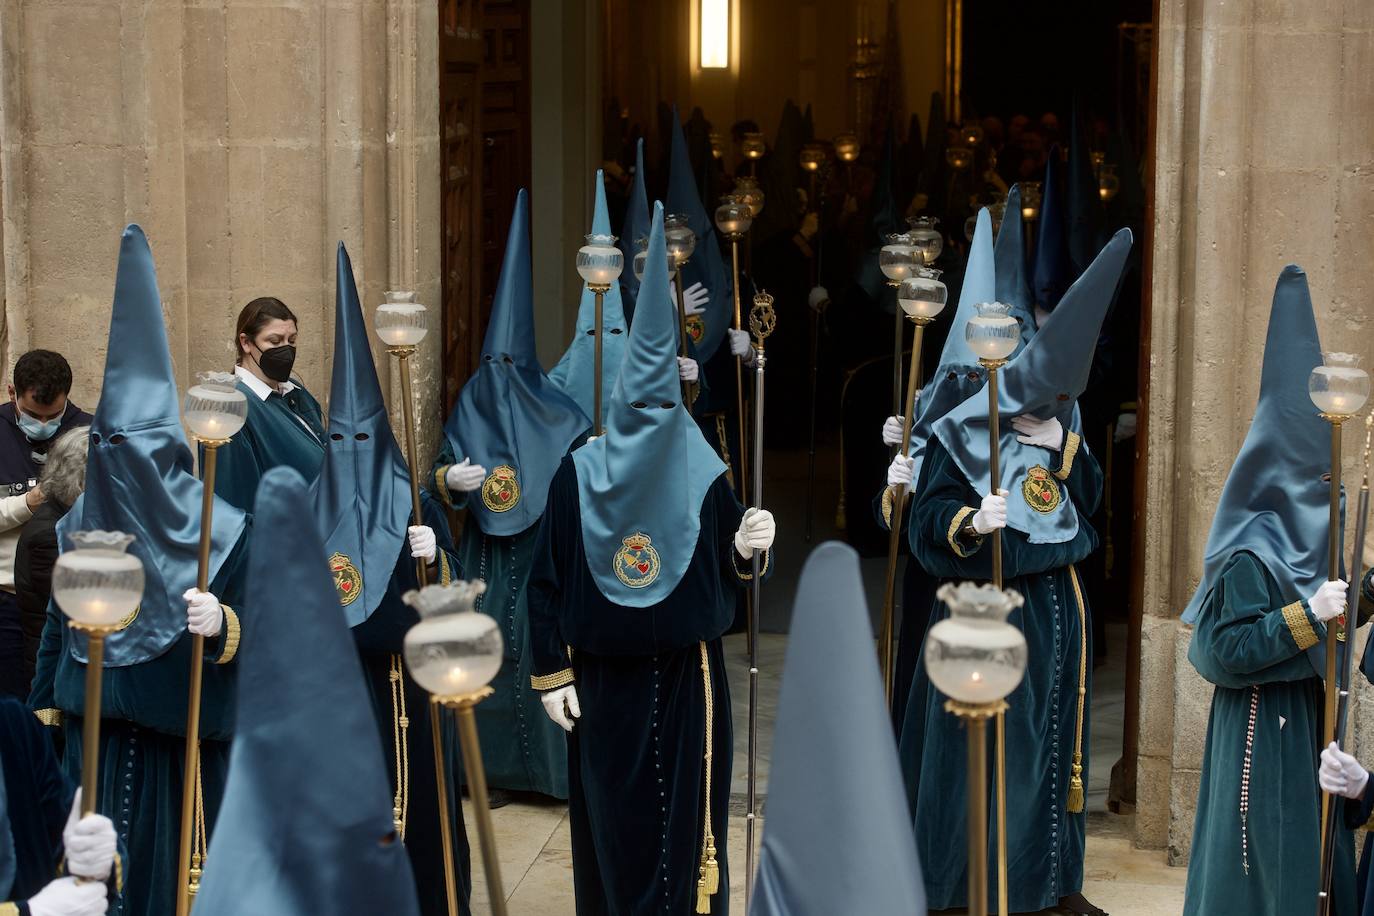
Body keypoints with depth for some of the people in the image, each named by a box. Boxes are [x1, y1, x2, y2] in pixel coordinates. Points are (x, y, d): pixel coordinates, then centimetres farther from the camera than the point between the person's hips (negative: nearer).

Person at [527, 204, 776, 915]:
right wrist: (551, 674, -5)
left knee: (686, 818, 3)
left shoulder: (704, 472, -1)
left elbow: (727, 572, 2)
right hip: (604, 677, 0)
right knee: (610, 819, 5)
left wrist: (746, 548, -20)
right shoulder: (578, 472, -3)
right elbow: (547, 578, -2)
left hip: (687, 676, 0)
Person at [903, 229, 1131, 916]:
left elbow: (1087, 506, -2)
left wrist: (1062, 455, -16)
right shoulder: (961, 436, -11)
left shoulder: (1066, 439, 5)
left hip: (1055, 612, 5)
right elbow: (930, 517, -14)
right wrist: (972, 522, -32)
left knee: (1054, 743, 9)